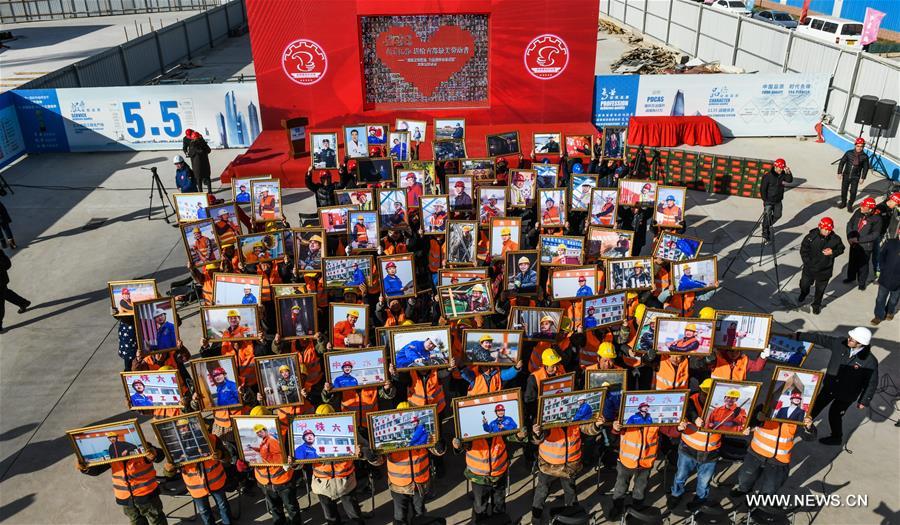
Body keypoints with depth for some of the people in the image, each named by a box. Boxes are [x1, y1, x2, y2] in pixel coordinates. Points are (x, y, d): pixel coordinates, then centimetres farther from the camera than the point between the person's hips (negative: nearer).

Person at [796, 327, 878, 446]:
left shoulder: (870, 362, -28)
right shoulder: (841, 343, -18)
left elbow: (871, 383, -16)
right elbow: (821, 339, -6)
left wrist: (864, 401, -9)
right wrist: (799, 336, -5)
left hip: (846, 395, -4)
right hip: (830, 386, 5)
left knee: (834, 414, 13)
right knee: (817, 405, 21)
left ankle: (836, 438, 41)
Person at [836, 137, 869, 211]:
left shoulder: (865, 157, -8)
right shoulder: (849, 153, -8)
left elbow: (865, 168, 0)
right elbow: (842, 162, -2)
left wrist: (862, 178, -2)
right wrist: (839, 173, -5)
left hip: (855, 177, -1)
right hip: (846, 175, 1)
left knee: (853, 192, 2)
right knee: (844, 190, 14)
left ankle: (850, 205, 21)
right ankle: (843, 202, 35)